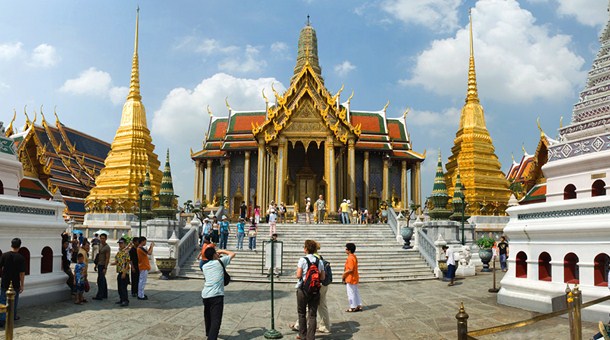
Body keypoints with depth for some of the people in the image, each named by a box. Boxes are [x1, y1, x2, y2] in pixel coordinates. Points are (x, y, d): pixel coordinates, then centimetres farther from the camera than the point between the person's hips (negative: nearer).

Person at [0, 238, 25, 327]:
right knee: (14, 301, 18)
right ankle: (13, 316, 33)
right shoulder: (21, 258, -11)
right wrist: (22, 284, -2)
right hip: (15, 284, -1)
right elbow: (22, 273, -10)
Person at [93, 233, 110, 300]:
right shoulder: (100, 245, 12)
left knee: (100, 280, -8)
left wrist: (105, 268, -20)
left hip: (103, 265, -9)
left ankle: (99, 296, -6)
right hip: (99, 265, 9)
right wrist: (96, 264, 18)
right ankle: (105, 295, 19)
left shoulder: (107, 247, -14)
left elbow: (107, 258, -17)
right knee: (103, 280, 13)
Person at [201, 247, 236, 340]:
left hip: (205, 295, 7)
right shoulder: (220, 262, 3)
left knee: (208, 316, 28)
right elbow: (232, 254, 15)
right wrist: (222, 251, 27)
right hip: (216, 295, -6)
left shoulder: (205, 266, 17)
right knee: (216, 320, -10)